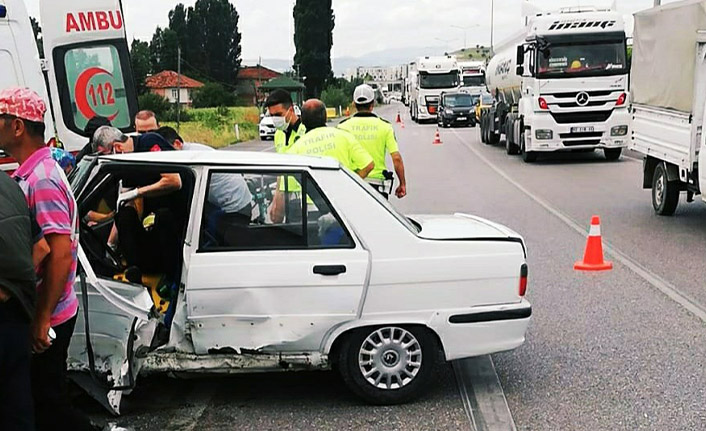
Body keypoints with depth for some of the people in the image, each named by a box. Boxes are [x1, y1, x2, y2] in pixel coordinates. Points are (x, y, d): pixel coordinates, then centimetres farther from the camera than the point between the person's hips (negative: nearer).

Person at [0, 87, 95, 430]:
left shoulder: (42, 180, -21)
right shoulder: (31, 173, 9)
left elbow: (60, 254, -25)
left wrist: (41, 320, -22)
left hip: (46, 319, -9)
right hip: (38, 313, 9)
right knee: (41, 398, 19)